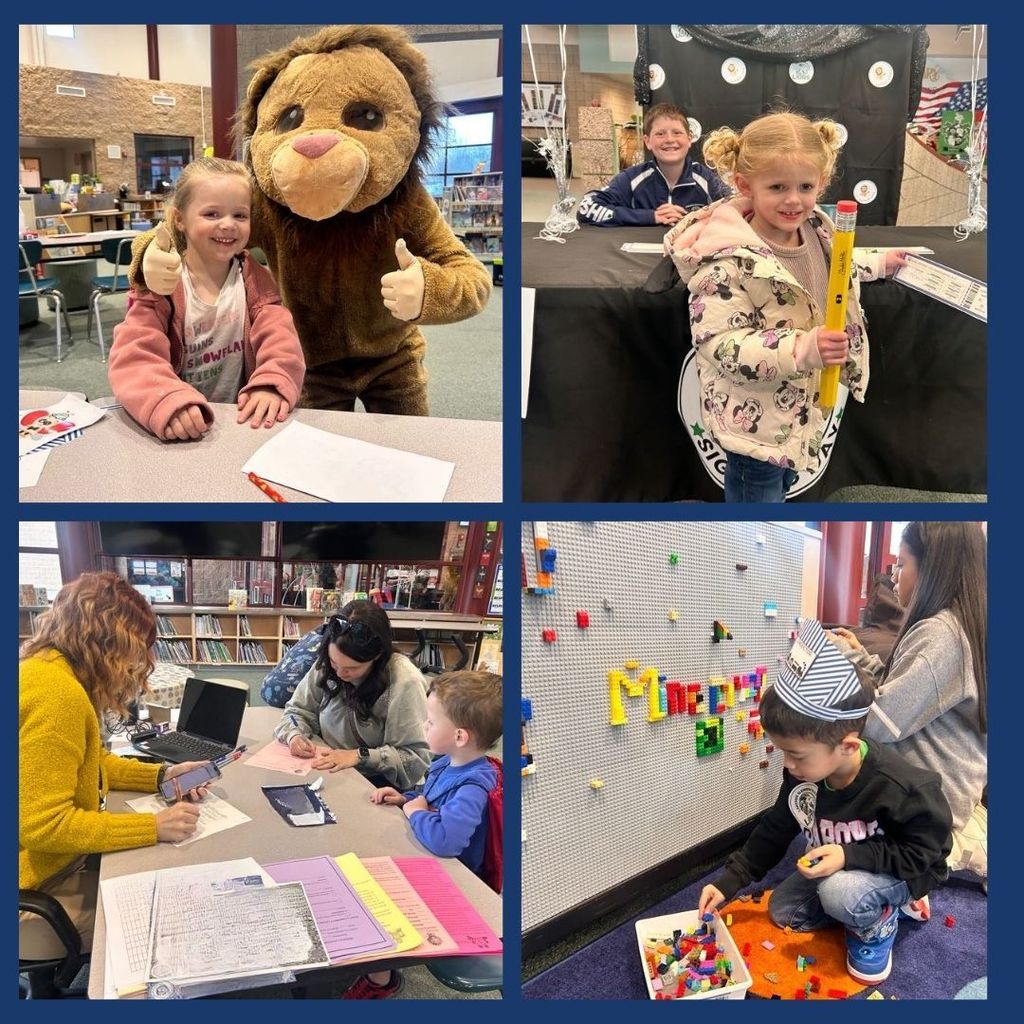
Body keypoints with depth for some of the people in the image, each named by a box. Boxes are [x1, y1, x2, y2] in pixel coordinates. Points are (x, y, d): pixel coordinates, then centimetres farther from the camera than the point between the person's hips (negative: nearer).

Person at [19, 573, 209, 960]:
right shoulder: (56, 692, -28)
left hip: (56, 861, 10)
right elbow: (42, 826, -28)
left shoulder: (51, 668, 5)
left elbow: (84, 762, 18)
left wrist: (160, 776, 6)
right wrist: (152, 826, -23)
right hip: (39, 892, -9)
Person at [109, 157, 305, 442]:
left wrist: (273, 384, -28)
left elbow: (279, 337, -5)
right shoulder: (161, 284, -1)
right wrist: (168, 402, -34)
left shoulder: (254, 281, 8)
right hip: (178, 430, -1)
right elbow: (133, 357, -13)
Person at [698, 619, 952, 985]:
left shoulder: (901, 788, -37)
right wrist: (729, 881, -8)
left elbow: (921, 854, -24)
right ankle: (870, 902, 16)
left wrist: (851, 856, -37)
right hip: (839, 867, 7)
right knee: (783, 912, 7)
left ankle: (878, 924, 0)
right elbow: (774, 830, -3)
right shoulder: (803, 773, -17)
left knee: (839, 893, -35)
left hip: (905, 871, -7)